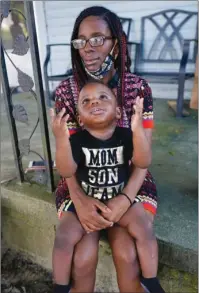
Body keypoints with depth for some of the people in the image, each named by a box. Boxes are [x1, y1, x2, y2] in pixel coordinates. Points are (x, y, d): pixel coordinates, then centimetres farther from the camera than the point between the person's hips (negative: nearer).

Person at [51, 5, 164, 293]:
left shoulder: (138, 88, -8)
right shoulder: (66, 91, -7)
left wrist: (126, 199, -23)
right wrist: (79, 199, -24)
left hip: (129, 181, 0)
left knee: (126, 253, -19)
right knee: (83, 257, -18)